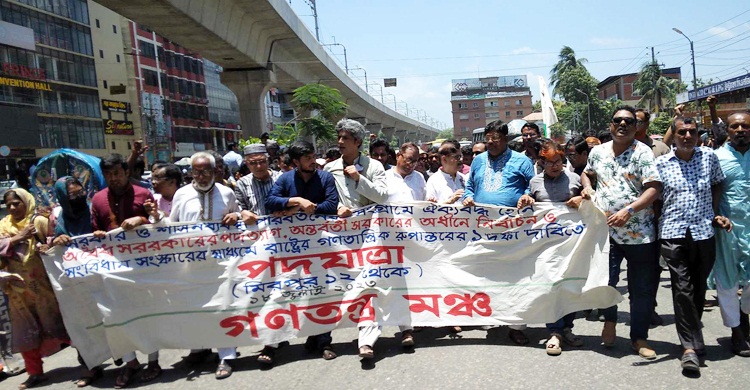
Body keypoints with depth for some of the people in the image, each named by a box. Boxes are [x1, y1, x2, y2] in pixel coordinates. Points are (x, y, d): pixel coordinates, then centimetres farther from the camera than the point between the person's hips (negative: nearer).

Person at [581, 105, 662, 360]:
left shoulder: (643, 153, -5)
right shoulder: (598, 151, 10)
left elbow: (654, 188, -13)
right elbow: (587, 172, 29)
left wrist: (628, 211, -25)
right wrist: (587, 186, 6)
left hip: (639, 233, -3)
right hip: (605, 229, 3)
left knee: (642, 289, 6)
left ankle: (639, 338, 21)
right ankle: (610, 320, 30)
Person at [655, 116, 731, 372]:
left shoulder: (709, 156, 7)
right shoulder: (660, 163, 2)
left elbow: (717, 185, 18)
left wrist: (714, 214, 9)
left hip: (704, 231, 2)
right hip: (674, 233, -2)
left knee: (699, 287, 12)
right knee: (682, 288, -7)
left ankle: (692, 335, 30)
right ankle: (691, 346, -3)